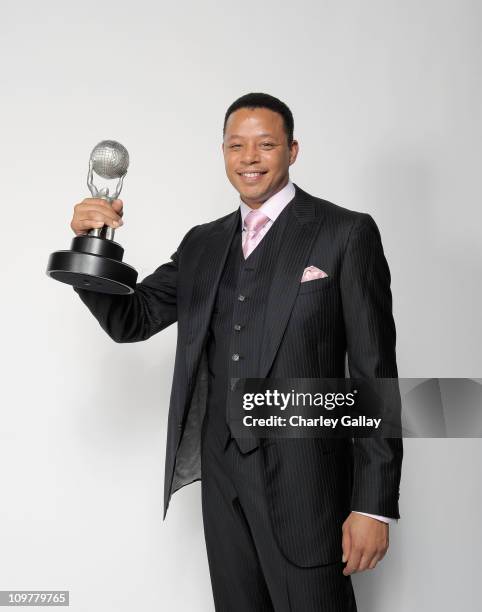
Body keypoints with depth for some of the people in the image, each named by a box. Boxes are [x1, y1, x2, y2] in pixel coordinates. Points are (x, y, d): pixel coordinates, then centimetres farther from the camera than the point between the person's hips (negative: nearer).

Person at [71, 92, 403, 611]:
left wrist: (374, 505, -11)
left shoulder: (346, 233, -6)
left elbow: (374, 372, -8)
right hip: (223, 476, 5)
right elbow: (131, 320, 9)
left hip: (305, 478, -5)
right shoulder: (203, 243, 10)